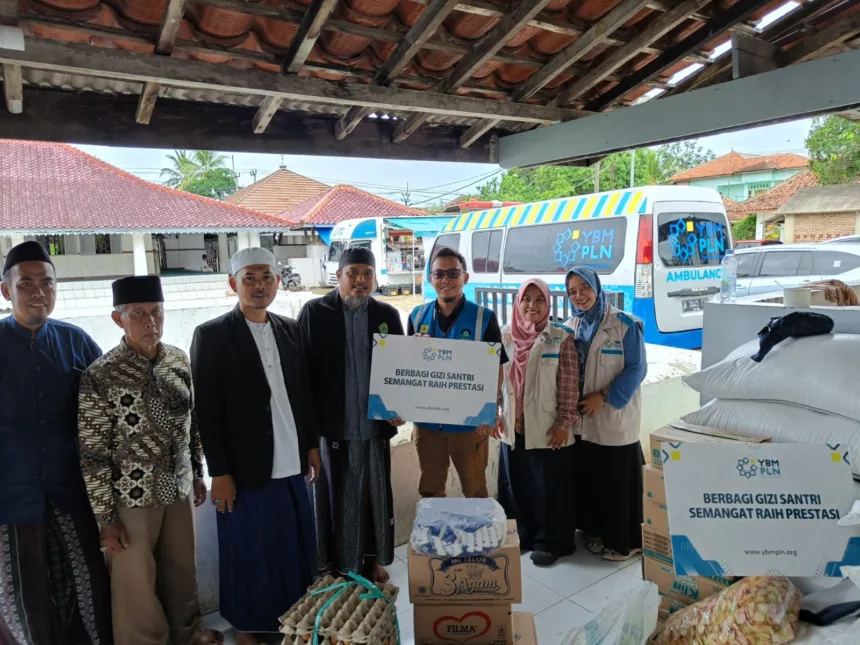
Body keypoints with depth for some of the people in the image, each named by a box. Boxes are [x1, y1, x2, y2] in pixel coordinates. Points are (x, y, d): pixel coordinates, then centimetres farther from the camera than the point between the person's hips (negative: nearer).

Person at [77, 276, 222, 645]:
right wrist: (105, 518, -10)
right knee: (137, 583, 13)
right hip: (132, 497, -5)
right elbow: (92, 453, -13)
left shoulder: (180, 360, -2)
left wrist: (197, 474, 13)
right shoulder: (100, 376, -17)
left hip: (178, 489, 5)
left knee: (183, 568, 21)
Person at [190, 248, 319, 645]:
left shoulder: (291, 330, 6)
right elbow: (206, 409, -9)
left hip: (290, 464, 4)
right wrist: (219, 472, -11)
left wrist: (312, 444, 10)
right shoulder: (212, 335, -7)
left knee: (295, 547, 14)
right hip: (244, 468, -4)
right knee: (249, 552, 10)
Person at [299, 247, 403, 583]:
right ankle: (335, 567, 26)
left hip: (375, 425, 3)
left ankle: (374, 560, 32)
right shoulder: (315, 312, -4)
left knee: (374, 496, 14)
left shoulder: (388, 315, 4)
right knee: (335, 498, 9)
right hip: (331, 425, -2)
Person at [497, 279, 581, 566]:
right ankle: (520, 536, 32)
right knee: (515, 485, 15)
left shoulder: (561, 338, -7)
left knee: (548, 487, 6)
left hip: (548, 429, -4)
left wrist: (565, 423, -11)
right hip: (512, 428, 4)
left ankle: (549, 541, 24)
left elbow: (570, 386, -8)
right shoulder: (504, 336, 4)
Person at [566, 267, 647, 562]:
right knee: (589, 477, 13)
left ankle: (624, 541, 19)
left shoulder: (624, 324, -9)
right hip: (582, 419, 5)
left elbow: (636, 369, -11)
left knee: (618, 481, 2)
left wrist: (604, 398, -16)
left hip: (616, 418, -5)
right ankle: (596, 531, 31)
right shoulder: (569, 328, 7)